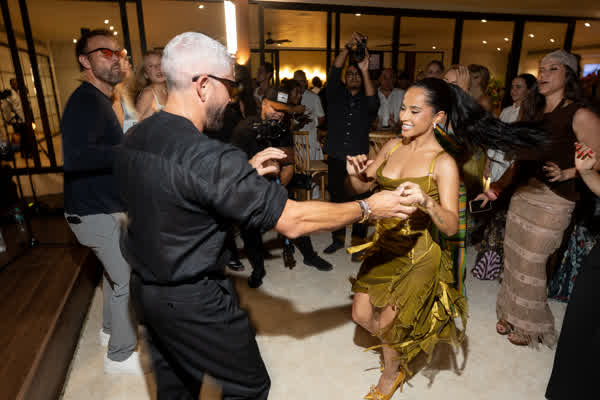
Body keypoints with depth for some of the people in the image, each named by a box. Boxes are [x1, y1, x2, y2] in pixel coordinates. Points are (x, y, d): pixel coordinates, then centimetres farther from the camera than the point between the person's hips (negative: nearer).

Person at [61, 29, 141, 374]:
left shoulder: (100, 100, 14)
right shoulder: (86, 101, -19)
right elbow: (76, 157, -35)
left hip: (105, 205, 11)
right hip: (95, 212, -10)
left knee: (116, 270, 23)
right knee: (126, 280, -2)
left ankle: (112, 329, 43)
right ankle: (121, 355, 15)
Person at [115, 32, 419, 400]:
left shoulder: (134, 139, -2)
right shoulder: (208, 157, -30)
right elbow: (292, 221, -26)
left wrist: (246, 172, 6)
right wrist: (368, 207, -14)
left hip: (146, 287, 9)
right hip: (193, 301, -9)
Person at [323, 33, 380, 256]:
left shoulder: (365, 100, 8)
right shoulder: (336, 95, 10)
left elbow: (373, 102, -15)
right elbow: (334, 72, -5)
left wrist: (365, 71, -22)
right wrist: (348, 47, -16)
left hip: (359, 157, -1)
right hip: (336, 156, 1)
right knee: (337, 198, 11)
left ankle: (358, 242, 12)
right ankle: (338, 238, 26)